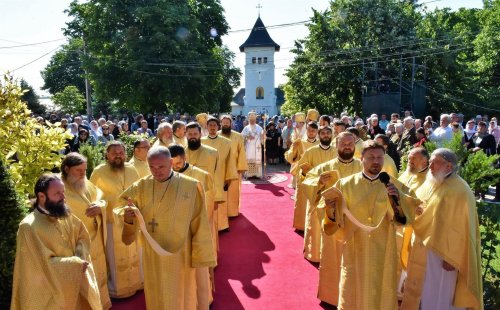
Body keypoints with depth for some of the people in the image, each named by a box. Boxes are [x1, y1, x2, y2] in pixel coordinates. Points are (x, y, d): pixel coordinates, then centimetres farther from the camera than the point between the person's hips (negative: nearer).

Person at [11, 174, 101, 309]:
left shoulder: (65, 215, -1)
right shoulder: (29, 227, -21)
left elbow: (82, 236, 6)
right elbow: (45, 264, -22)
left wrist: (80, 257, -12)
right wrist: (76, 264, -16)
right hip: (51, 292, -6)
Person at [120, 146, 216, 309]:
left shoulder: (191, 186, -13)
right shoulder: (140, 187, -5)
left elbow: (199, 224, -10)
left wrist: (201, 257, -8)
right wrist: (127, 217, -22)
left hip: (182, 256, -2)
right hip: (154, 258, 2)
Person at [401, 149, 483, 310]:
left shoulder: (459, 191, -18)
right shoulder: (429, 184, 5)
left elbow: (462, 229, -17)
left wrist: (452, 258, -16)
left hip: (442, 253, -7)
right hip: (422, 250, 7)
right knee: (420, 293, 19)